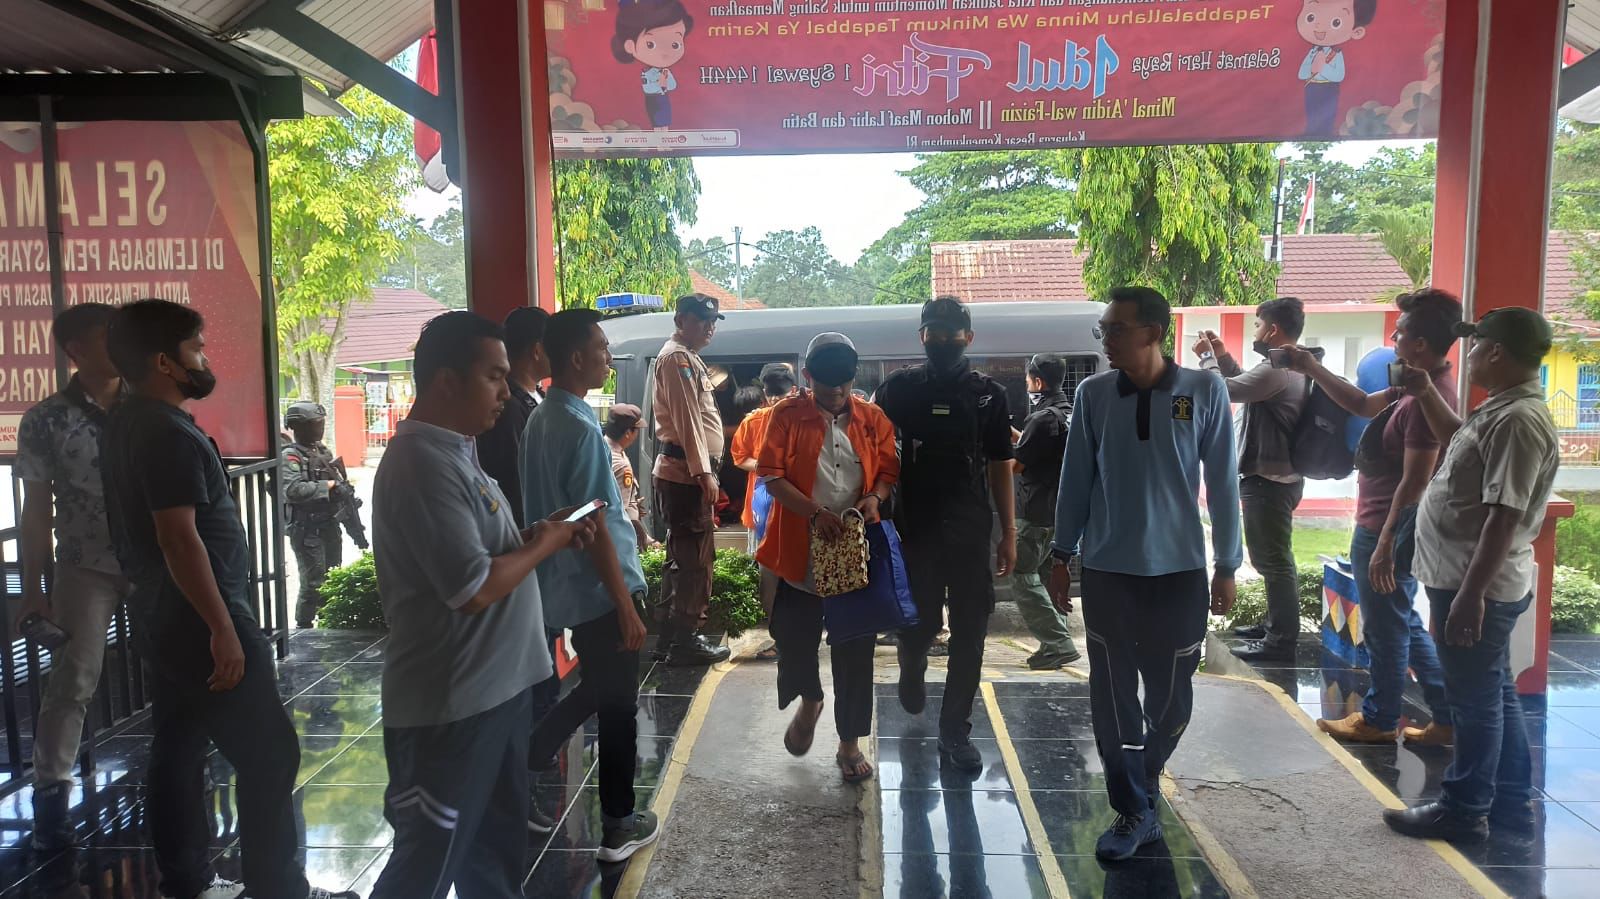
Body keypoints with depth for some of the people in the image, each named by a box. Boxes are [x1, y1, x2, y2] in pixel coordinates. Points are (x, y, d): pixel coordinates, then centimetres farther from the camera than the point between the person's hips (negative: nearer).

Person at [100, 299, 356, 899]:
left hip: (163, 618, 10)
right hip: (198, 622, -10)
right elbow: (178, 536, -26)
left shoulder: (127, 423, 11)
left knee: (178, 750, 16)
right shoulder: (169, 432, -20)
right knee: (269, 756, -3)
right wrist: (222, 628, -25)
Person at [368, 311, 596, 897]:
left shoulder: (456, 450, 10)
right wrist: (544, 544, -12)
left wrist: (545, 533, 2)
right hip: (451, 706, -10)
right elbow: (475, 588, -27)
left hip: (496, 688, 10)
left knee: (497, 847, 22)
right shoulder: (424, 464, -23)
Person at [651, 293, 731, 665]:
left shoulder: (687, 358, 23)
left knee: (682, 556, 15)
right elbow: (687, 418, -18)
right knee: (695, 557, -7)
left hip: (683, 472, 11)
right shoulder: (678, 357, -10)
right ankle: (685, 641, -1)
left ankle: (673, 635, 23)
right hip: (687, 472, -11)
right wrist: (704, 472, -22)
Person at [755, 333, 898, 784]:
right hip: (800, 548, -1)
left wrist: (875, 497, -12)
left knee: (855, 647, 4)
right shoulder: (787, 415, -3)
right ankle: (809, 701, 38)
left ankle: (849, 743, 19)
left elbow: (888, 470, 10)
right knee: (793, 634, 4)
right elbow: (772, 474, -9)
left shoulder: (873, 418, 4)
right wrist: (814, 513, -22)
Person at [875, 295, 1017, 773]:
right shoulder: (900, 387, 1)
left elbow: (999, 466, 6)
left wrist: (1009, 532, 2)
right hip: (915, 525, -1)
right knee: (920, 620, 8)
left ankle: (955, 731, 16)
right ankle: (912, 670, 43)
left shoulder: (989, 393, 4)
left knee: (970, 631, 2)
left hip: (971, 528, 1)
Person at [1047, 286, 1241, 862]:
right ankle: (1135, 811, 19)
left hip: (1180, 571, 0)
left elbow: (1222, 482, -1)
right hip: (1107, 570, 1)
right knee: (1113, 695, 4)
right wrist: (1062, 557, 5)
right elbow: (1076, 479, 4)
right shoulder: (1093, 394, -2)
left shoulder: (1205, 391, -6)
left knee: (1170, 697, 10)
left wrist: (1226, 566, 1)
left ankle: (1141, 786, 36)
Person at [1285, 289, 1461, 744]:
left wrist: (1385, 545, -22)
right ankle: (1446, 717, 26)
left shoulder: (1427, 398, -24)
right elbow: (1363, 405, 20)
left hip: (1386, 531, -10)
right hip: (1384, 527, 10)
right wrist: (1312, 369, 14)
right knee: (1405, 624, 20)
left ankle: (1378, 720, 23)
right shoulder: (1420, 387, 6)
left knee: (1385, 631, 7)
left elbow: (1413, 484, -25)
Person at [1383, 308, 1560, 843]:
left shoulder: (1519, 421, -22)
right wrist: (1425, 393, 22)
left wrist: (1470, 593, -26)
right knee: (1494, 696, 18)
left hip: (1477, 586, -10)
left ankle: (1464, 811, 16)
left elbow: (1504, 517, -26)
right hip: (1470, 580, 10)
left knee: (1475, 701, 3)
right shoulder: (1501, 410, 10)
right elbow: (1458, 441, 32)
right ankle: (1512, 805, 30)